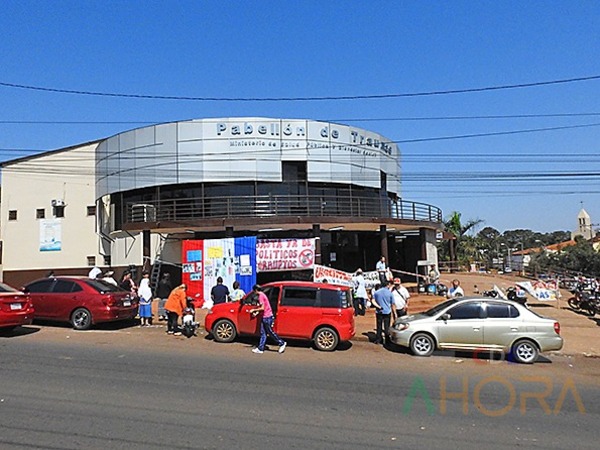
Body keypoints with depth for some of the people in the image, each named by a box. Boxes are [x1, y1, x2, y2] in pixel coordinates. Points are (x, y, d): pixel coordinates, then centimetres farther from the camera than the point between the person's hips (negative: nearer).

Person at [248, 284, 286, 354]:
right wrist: (256, 313, 12)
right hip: (264, 317, 10)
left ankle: (282, 343, 11)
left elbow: (262, 308, -22)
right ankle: (260, 349, 10)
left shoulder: (261, 296, -17)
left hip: (267, 317, -10)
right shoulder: (261, 295, 14)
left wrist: (254, 310, -12)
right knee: (263, 333, 9)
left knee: (270, 332, 0)